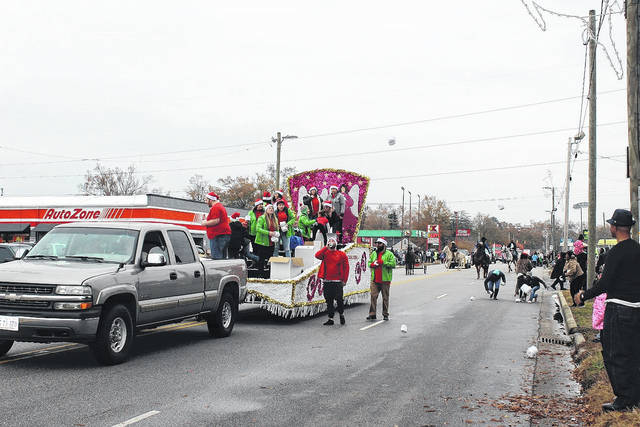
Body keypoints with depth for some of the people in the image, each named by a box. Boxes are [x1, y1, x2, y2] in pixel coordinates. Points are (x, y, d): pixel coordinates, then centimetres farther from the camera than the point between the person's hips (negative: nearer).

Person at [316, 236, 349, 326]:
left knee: (339, 299, -6)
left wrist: (344, 280, -2)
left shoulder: (342, 254, 5)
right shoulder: (325, 253, 10)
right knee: (329, 301, 6)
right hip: (326, 281, 2)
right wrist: (326, 247, -7)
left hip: (337, 281, -2)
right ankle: (330, 319, 13)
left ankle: (341, 314, 18)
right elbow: (317, 255, -12)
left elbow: (346, 267, 4)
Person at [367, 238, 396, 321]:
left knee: (385, 297, 5)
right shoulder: (373, 253, 15)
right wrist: (373, 264, -5)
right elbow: (369, 263, 19)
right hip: (375, 280, 3)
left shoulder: (389, 254, -1)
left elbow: (393, 264, -11)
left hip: (385, 279, -3)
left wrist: (382, 262, -18)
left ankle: (385, 314, 14)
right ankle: (372, 314, -1)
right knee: (373, 296, -3)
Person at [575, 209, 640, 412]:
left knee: (616, 355, -1)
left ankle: (623, 399, 3)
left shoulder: (617, 252, -16)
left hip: (618, 309, -8)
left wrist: (583, 296, -6)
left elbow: (605, 283, -18)